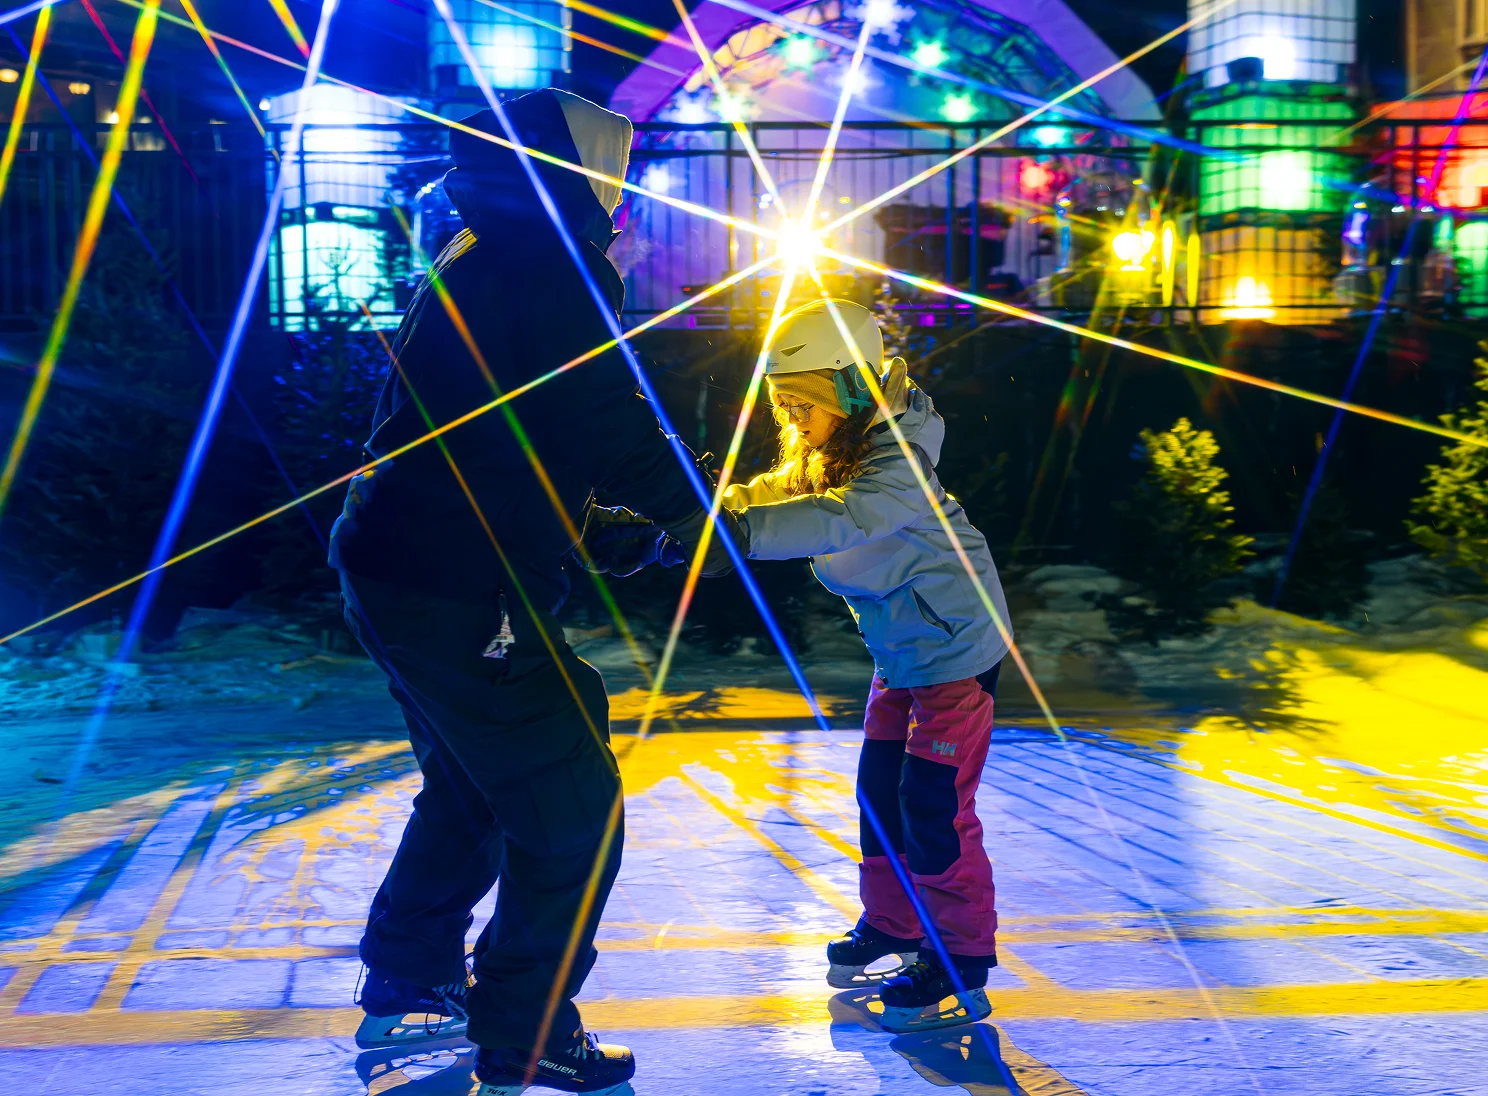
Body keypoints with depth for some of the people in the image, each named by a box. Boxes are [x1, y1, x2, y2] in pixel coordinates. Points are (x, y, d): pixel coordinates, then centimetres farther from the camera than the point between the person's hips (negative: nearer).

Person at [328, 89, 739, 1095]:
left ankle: (407, 990, 39)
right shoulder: (550, 268, -15)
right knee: (572, 815, 1)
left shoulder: (474, 262, 17)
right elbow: (610, 425, -18)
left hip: (396, 577, 11)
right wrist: (693, 516, -4)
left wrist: (643, 506, 22)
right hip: (462, 598, -11)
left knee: (470, 787, 26)